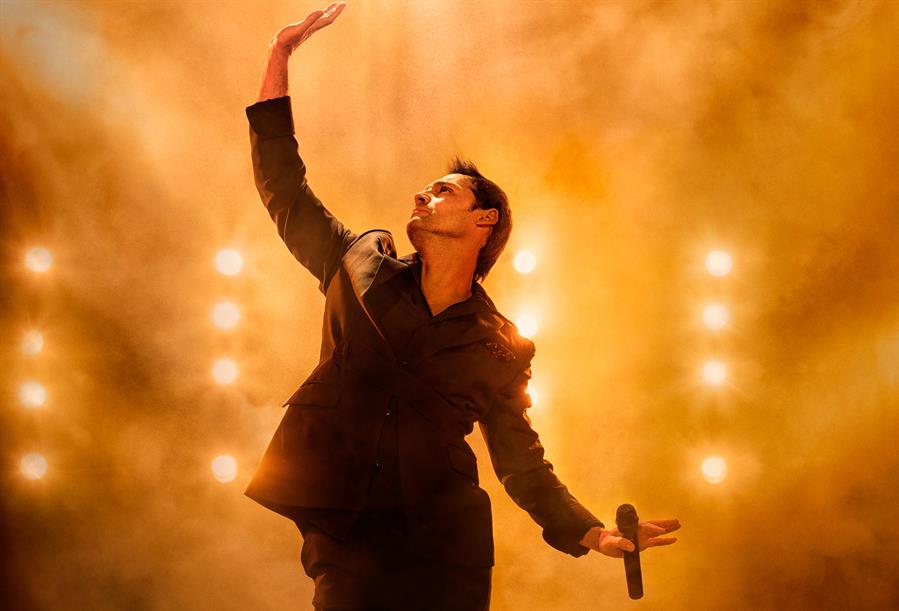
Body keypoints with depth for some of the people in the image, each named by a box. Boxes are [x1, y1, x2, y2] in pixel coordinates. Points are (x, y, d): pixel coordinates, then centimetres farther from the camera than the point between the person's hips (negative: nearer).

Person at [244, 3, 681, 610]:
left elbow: (522, 461, 10)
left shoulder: (502, 349, 6)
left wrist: (591, 532, -5)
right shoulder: (361, 266, 9)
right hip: (347, 547, 1)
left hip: (446, 559, -1)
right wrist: (279, 58, 8)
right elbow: (283, 185, 11)